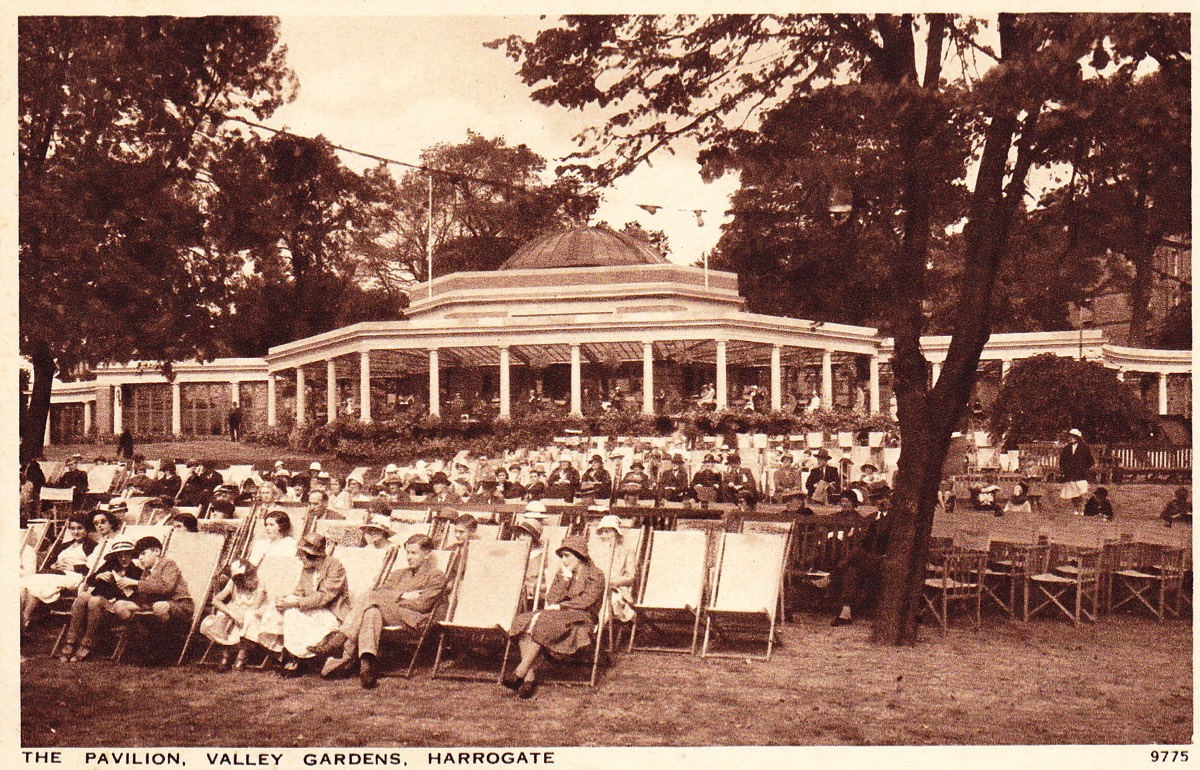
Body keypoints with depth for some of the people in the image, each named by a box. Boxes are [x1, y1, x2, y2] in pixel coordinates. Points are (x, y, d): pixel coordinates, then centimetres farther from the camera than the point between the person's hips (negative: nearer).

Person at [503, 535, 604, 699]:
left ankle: (519, 673, -35)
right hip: (557, 617, 6)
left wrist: (559, 607, -10)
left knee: (543, 622, -34)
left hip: (580, 620, -6)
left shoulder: (595, 576, 5)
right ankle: (530, 676, -35)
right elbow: (551, 600, 8)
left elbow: (586, 602, -9)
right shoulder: (563, 574, 22)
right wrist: (565, 578, 0)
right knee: (525, 621, -25)